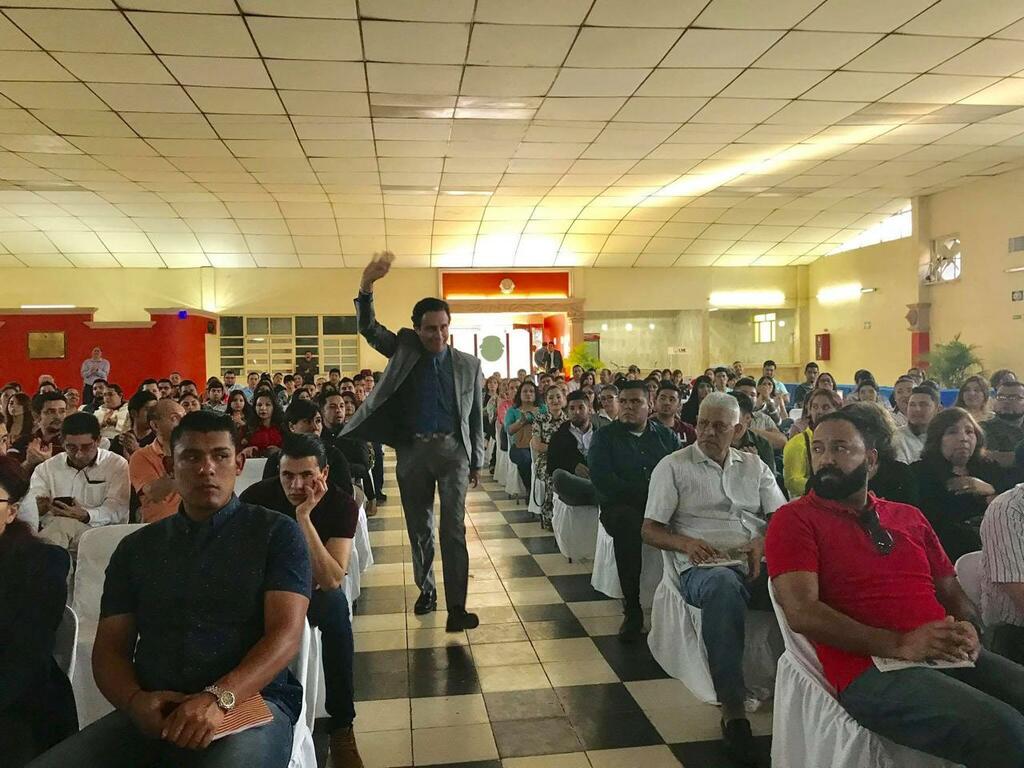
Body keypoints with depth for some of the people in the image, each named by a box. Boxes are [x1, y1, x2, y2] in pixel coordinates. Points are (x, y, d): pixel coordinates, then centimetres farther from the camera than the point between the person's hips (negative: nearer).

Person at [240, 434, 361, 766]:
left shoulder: (342, 505, -22)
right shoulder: (257, 496, -19)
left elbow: (331, 581, -32)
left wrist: (304, 517, -39)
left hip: (316, 588, -1)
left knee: (335, 607, -32)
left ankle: (342, 727, -17)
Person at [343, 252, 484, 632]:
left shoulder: (468, 365, 4)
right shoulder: (404, 351, 5)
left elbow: (476, 415, 8)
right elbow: (368, 327, -8)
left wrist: (477, 461, 8)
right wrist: (367, 284, -25)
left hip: (453, 450, -1)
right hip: (412, 451, 2)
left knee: (454, 528, -7)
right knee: (418, 528, 12)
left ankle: (456, 607, -6)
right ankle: (425, 589, 31)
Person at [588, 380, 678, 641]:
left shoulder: (667, 436, 17)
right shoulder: (605, 436, 9)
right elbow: (602, 480, -6)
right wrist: (644, 493, -14)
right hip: (620, 507, -2)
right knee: (627, 521, -36)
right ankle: (632, 610, -28)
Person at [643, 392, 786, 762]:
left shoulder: (754, 466, 19)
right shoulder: (673, 466, 9)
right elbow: (650, 530, 5)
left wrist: (763, 542, -11)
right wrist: (685, 543, -16)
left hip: (757, 563, 3)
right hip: (704, 567, -3)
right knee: (724, 585, -39)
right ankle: (732, 710, -34)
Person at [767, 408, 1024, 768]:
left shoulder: (909, 517, 21)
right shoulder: (794, 519, 2)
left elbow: (953, 592, 23)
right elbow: (802, 612, -10)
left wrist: (968, 629, -1)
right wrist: (899, 644, -17)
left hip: (951, 656, 6)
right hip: (872, 669, -6)